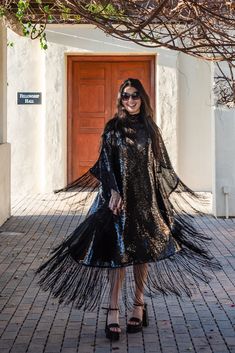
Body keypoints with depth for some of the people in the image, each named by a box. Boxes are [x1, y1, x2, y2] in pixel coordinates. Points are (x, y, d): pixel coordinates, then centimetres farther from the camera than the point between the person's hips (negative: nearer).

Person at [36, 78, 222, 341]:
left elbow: (161, 164, 14)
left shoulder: (149, 128, 9)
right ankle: (113, 309, -4)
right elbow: (105, 163, -4)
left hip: (146, 198, 3)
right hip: (120, 196, -3)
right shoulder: (113, 128, 0)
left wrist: (168, 190, 12)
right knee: (118, 250, -7)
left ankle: (138, 304, 17)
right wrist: (114, 191, -15)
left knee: (143, 251, 6)